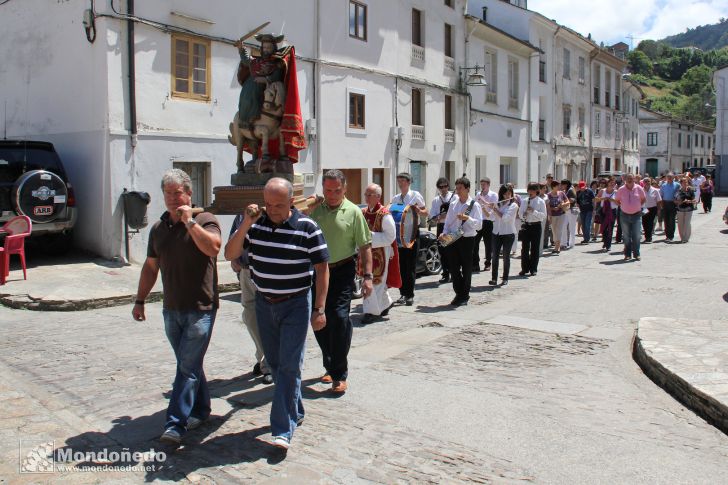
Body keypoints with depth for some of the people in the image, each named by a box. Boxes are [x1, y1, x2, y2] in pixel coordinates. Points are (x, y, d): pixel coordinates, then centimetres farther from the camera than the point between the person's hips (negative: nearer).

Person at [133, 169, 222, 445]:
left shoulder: (204, 220, -5)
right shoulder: (158, 228, 12)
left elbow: (213, 247, -25)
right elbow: (150, 267, 18)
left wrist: (189, 221, -23)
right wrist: (140, 300, 17)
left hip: (200, 309, -6)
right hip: (171, 309, 6)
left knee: (188, 366, -5)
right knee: (189, 364, 16)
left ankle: (176, 423, -2)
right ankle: (200, 409, 31)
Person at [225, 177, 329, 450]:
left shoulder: (307, 228, -11)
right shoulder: (254, 224, 0)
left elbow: (322, 269, -8)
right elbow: (230, 254, -5)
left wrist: (318, 310, -11)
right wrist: (246, 224, -18)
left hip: (296, 305, -5)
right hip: (264, 304, 5)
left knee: (289, 366, -5)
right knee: (275, 363, 15)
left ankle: (283, 430, 1)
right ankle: (296, 412, 34)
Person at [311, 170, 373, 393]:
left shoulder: (353, 212, -2)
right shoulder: (315, 209, 5)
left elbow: (365, 247, -2)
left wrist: (368, 276, -9)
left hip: (342, 272, -4)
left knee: (339, 318, -11)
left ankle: (339, 374, -1)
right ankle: (331, 366, 28)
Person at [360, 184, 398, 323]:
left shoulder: (384, 215, -14)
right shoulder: (363, 212, 7)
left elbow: (390, 236, -16)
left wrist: (370, 236, -22)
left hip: (380, 253, -7)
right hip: (367, 252, 7)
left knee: (375, 282, -3)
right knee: (377, 282, 16)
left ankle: (373, 311, 5)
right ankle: (386, 303, 35)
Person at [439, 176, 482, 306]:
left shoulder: (474, 205, -4)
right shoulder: (453, 205, 11)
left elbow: (479, 224, -10)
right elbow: (447, 222, 13)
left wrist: (467, 218, -23)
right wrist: (445, 233, -4)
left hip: (467, 239, -4)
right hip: (452, 239, 4)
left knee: (466, 269, 6)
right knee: (454, 268, 7)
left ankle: (464, 296, 18)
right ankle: (458, 294, 22)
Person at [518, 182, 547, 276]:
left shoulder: (541, 201, -1)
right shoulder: (524, 201, 10)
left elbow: (543, 215, -8)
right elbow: (520, 213, 13)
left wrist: (533, 211, -20)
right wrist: (523, 215, -9)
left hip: (536, 226, -3)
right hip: (526, 225, 3)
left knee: (535, 248, 2)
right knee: (524, 248, 5)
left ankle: (533, 269, 10)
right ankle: (524, 268, 13)